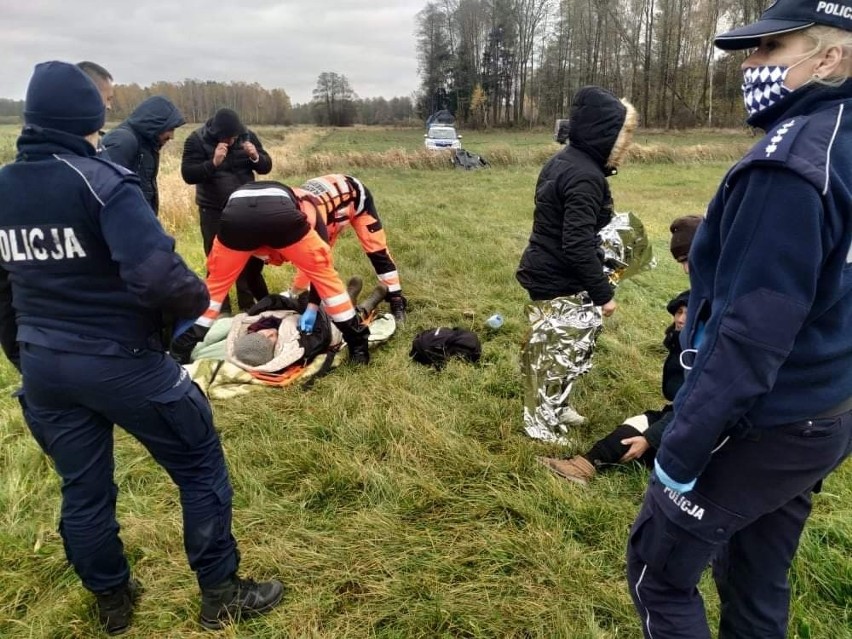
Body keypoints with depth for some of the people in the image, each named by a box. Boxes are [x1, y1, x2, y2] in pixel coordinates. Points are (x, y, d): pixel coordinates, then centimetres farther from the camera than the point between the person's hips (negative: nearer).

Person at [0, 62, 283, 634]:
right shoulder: (101, 180, -16)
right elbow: (157, 276, -30)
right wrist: (198, 298, -10)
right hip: (119, 361, -7)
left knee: (83, 488, 20)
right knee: (201, 466, 9)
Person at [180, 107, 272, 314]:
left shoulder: (247, 135, -3)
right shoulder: (197, 140, -12)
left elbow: (266, 167, 2)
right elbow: (188, 174, -18)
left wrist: (255, 157, -20)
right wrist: (213, 163, -31)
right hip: (213, 211, -3)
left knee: (251, 258, 9)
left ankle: (249, 306, 25)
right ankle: (221, 309, 14)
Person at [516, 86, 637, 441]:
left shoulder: (564, 161, 7)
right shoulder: (585, 177, -24)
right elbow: (578, 246, -28)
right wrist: (602, 293, -20)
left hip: (546, 273, 10)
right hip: (562, 283, -10)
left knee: (549, 348, 21)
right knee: (564, 352, 4)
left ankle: (550, 408, 38)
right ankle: (542, 424, 19)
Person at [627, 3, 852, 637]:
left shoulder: (792, 161, -22)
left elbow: (753, 332, -26)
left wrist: (681, 450, -20)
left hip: (762, 426, -9)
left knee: (658, 570, 10)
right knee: (756, 581, 23)